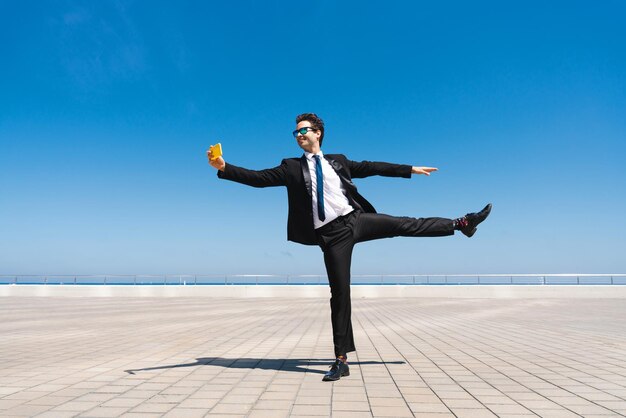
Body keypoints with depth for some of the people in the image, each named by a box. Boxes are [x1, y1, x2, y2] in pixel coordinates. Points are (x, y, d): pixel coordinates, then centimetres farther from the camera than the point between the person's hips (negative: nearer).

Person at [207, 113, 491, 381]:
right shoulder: (292, 167, 7)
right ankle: (341, 360, 8)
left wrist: (410, 169, 18)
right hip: (331, 235, -2)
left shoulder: (337, 161, 14)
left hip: (356, 220, 2)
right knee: (339, 292, -2)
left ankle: (461, 223, 23)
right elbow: (259, 178, -1)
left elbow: (372, 168, 17)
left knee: (406, 225, 2)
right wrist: (224, 168, -13)